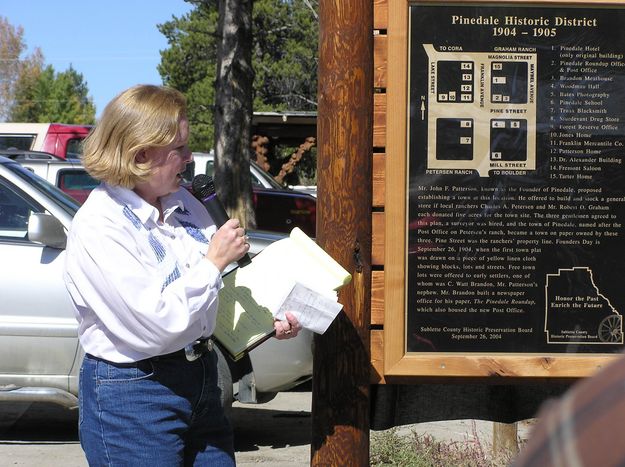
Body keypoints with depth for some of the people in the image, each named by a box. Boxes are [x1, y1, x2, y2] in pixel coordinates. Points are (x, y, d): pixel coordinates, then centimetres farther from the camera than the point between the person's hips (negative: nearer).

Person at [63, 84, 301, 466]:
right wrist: (214, 262, -20)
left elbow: (224, 286, 16)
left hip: (201, 381, 8)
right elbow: (155, 325, -26)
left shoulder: (182, 203, 5)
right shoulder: (98, 227, -20)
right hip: (131, 395, -8)